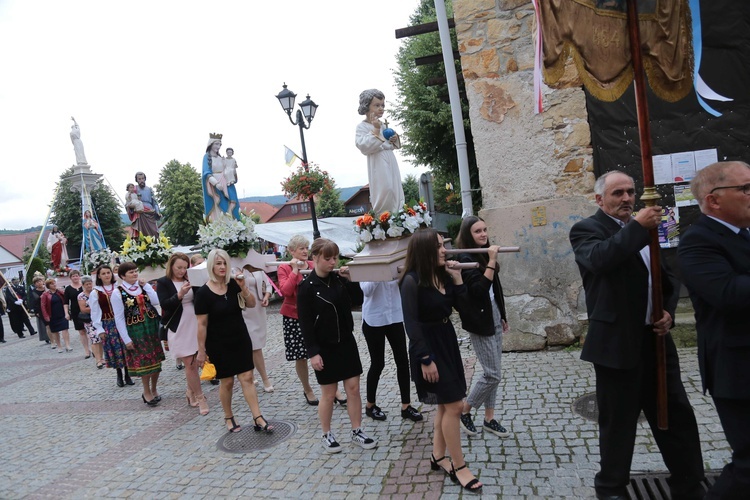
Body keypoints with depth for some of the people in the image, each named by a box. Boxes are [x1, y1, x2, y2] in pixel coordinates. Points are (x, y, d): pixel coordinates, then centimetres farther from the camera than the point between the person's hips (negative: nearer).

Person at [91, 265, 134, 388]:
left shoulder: (118, 289, 3)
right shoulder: (95, 293, -2)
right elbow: (95, 313, -1)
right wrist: (99, 329, -5)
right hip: (108, 325, -1)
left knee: (126, 349, 4)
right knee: (114, 351, 5)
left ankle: (127, 375, 17)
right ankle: (119, 376, 20)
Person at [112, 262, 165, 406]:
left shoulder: (143, 286, 5)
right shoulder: (118, 293, -7)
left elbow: (156, 301, -10)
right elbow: (119, 318, -8)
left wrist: (146, 286, -10)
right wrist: (126, 339, -11)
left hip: (152, 327, 4)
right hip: (135, 330, -4)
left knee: (156, 360, 10)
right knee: (143, 362, 3)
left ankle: (154, 389, 30)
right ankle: (147, 392, 23)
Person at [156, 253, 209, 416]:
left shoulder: (190, 280, 8)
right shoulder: (163, 283, -2)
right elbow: (164, 304, -13)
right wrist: (180, 295, -28)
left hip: (195, 326, 4)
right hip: (178, 328, -4)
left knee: (194, 363, 10)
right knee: (189, 364, -2)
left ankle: (191, 392, 29)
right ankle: (199, 397, 8)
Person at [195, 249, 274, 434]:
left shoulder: (233, 284, -3)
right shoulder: (203, 292, -13)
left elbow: (251, 304, -2)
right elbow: (202, 324, -10)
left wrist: (243, 287, -18)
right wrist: (201, 350, -8)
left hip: (241, 339, 3)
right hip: (219, 344, -3)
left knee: (247, 377, 1)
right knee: (227, 381, 8)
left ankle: (258, 419, 3)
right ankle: (228, 418, 28)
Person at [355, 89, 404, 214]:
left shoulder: (383, 125, 15)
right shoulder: (362, 126, -7)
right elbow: (364, 147, -21)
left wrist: (394, 139, 4)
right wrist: (375, 130, -22)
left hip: (390, 160, 8)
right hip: (378, 162, -8)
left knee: (395, 189, 8)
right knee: (384, 190, -15)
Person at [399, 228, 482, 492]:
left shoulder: (442, 275, 2)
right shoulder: (412, 281, -19)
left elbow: (465, 306, 4)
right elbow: (411, 324, -20)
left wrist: (457, 278, -8)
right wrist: (425, 359, -21)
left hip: (447, 342, 8)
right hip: (428, 347, -8)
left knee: (446, 405, 16)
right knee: (453, 405, -3)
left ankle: (438, 456, 32)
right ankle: (458, 466, 13)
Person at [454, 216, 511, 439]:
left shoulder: (485, 254, 9)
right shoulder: (465, 258, -15)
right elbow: (479, 289, -26)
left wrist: (503, 316, 20)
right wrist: (492, 261, -28)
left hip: (494, 318, 8)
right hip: (481, 322, -8)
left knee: (492, 372, 12)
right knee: (492, 375, -4)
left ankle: (489, 418, 24)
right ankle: (465, 411, 15)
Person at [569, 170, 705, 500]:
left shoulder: (644, 230, 14)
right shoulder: (587, 229, -7)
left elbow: (666, 279, 20)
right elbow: (599, 259, -30)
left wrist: (668, 310, 3)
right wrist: (637, 227, -30)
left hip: (654, 339, 7)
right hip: (617, 344, -6)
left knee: (677, 416, 15)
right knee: (618, 422, 7)